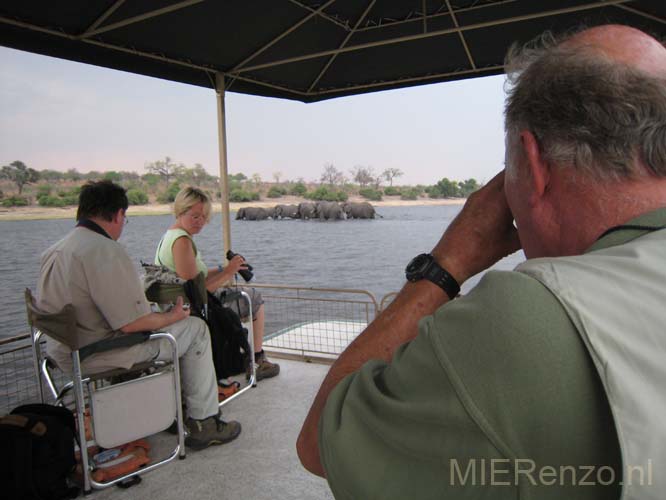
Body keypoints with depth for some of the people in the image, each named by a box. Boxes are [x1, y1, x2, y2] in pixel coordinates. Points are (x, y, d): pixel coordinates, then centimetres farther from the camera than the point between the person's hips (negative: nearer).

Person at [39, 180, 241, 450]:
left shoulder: (54, 251, 6)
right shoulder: (106, 251, -24)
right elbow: (131, 324, -26)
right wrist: (173, 316, -8)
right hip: (98, 356, -10)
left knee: (157, 315, 28)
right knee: (196, 329, 2)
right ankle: (202, 423, 9)